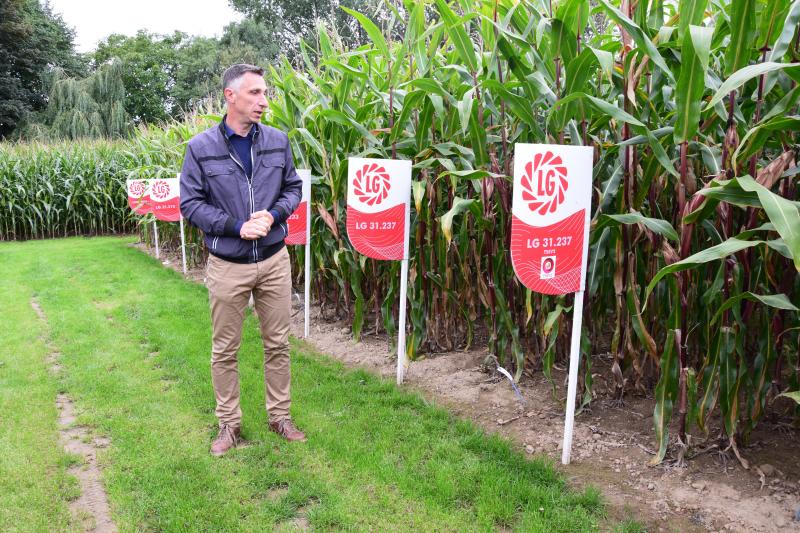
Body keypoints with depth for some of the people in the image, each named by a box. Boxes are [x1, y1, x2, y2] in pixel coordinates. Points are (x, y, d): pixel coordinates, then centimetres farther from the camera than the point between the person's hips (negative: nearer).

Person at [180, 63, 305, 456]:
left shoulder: (277, 141, 1)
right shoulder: (201, 147, -6)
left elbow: (293, 188, 7)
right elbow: (190, 204, -6)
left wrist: (272, 214, -13)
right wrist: (237, 226, -17)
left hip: (274, 260, 2)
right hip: (227, 265, -2)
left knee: (277, 343, 12)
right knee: (225, 349, 10)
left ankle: (279, 415, 29)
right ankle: (229, 423, 27)